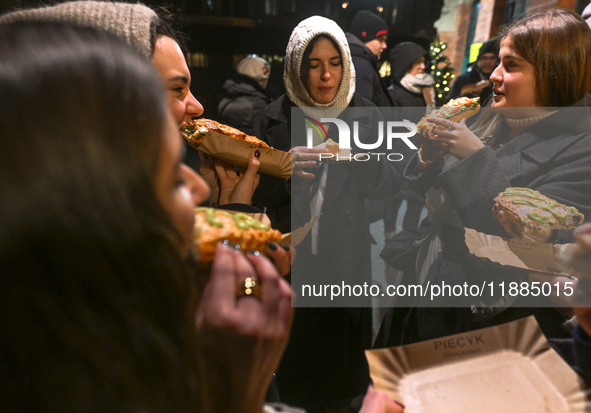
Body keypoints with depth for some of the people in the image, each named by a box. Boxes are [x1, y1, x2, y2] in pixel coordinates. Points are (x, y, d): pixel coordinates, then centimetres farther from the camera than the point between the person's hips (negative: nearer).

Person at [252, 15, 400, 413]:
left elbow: (390, 183, -4)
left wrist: (361, 159, -23)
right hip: (293, 256, 0)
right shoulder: (274, 119, -5)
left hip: (348, 255, 1)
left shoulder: (366, 115, 0)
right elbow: (258, 194, -5)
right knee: (298, 341, 12)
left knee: (344, 340, 14)